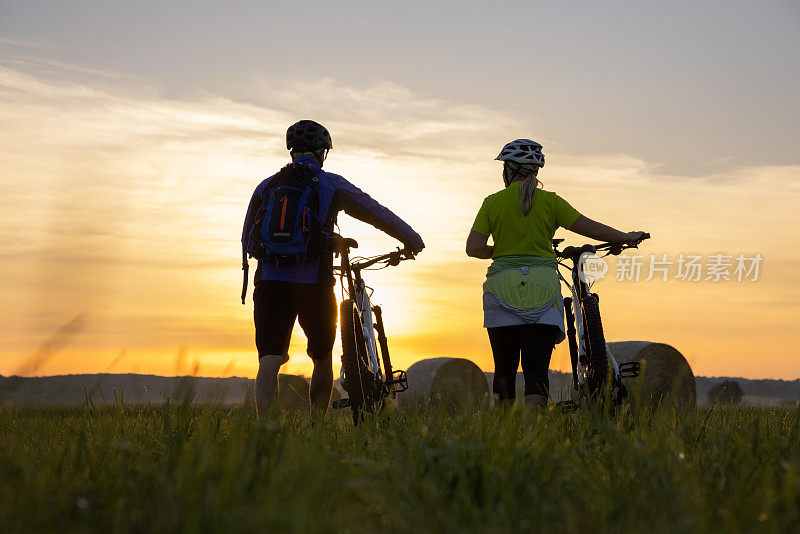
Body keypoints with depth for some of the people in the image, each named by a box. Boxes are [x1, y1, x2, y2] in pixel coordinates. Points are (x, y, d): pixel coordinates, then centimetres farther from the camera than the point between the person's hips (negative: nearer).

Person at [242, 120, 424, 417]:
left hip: (270, 282, 2)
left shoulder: (266, 187, 13)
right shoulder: (331, 184, 5)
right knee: (323, 359, 17)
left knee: (269, 363, -3)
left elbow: (248, 241, 19)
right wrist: (411, 239, 24)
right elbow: (378, 213, 11)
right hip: (315, 285, -1)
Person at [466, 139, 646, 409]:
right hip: (542, 288, 0)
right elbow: (590, 227, 5)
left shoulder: (493, 202, 4)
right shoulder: (549, 200, 4)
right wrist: (627, 237, 19)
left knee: (504, 368, 10)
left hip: (502, 286, 0)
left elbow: (473, 248, -2)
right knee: (536, 368, -3)